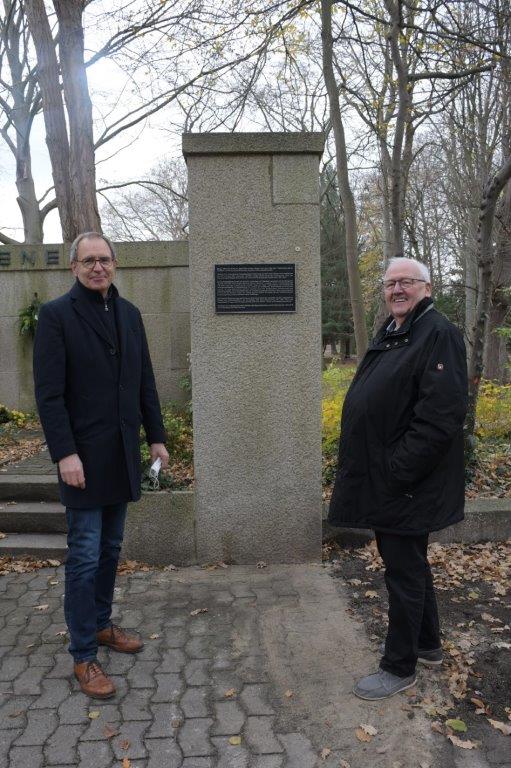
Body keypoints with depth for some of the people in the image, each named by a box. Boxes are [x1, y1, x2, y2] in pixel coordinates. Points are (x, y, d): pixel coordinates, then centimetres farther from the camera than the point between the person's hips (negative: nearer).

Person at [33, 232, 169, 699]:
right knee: (85, 557, 1)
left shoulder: (129, 313, 10)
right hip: (84, 458, -5)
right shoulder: (56, 315, -7)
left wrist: (156, 437, 10)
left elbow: (145, 381, 12)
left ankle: (101, 624, 34)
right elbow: (49, 393, -11)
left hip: (122, 455, 5)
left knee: (110, 550, 16)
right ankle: (84, 656, 14)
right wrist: (65, 453, -17)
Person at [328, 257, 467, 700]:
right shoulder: (390, 333, 13)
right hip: (384, 478, 9)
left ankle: (400, 667, 22)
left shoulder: (439, 335, -15)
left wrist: (397, 472, -23)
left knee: (404, 569, 4)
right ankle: (429, 645, 40)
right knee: (410, 562, 21)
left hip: (406, 483, -9)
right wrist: (375, 469, 14)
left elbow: (441, 416, -24)